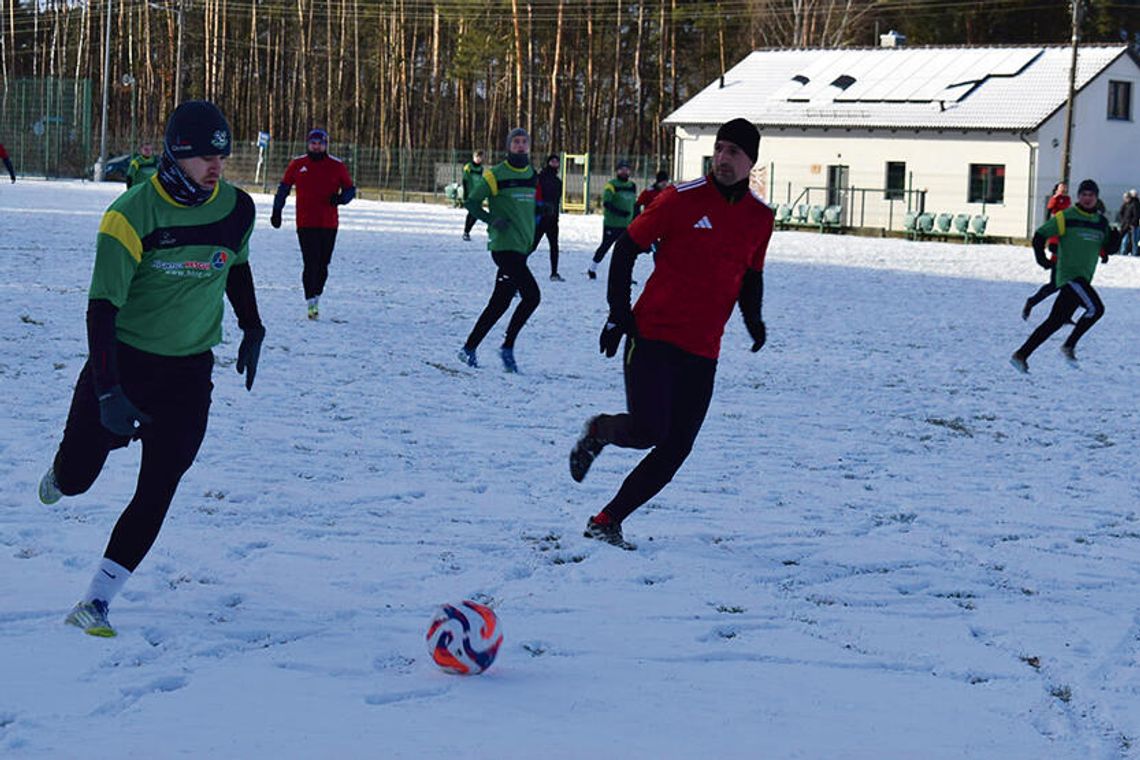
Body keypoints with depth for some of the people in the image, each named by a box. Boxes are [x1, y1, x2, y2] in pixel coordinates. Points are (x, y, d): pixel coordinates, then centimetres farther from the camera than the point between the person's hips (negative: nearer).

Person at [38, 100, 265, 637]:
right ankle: (61, 473, 43)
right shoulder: (131, 216, -19)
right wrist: (109, 391, -27)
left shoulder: (237, 208, -4)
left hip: (189, 372, 3)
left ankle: (96, 601, 1)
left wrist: (252, 330, 16)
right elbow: (102, 308, -20)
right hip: (123, 362, -3)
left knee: (157, 492, -7)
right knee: (76, 478, 3)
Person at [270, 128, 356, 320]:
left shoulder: (337, 166, 3)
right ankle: (311, 303, -7)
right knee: (310, 263, -9)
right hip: (305, 224, -1)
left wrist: (341, 198, -12)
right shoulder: (297, 164, 4)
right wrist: (276, 211, 12)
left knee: (323, 264, 6)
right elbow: (284, 188, 15)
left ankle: (316, 297, 23)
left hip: (329, 224, 1)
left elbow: (350, 189, 10)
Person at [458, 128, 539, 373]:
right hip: (504, 246, -8)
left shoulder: (532, 175, 15)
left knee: (499, 303, 9)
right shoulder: (496, 175, -6)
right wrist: (493, 219, -15)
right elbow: (472, 203, -1)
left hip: (521, 248, 8)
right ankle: (507, 348, -7)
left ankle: (469, 348, 17)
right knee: (532, 295, -17)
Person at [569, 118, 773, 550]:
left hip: (703, 352, 4)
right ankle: (599, 430, 19)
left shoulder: (761, 217, 7)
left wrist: (753, 318, 3)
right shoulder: (683, 199, -7)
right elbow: (627, 247, -1)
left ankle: (607, 521, 13)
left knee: (676, 450, 0)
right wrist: (618, 313, -8)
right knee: (647, 430, -16)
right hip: (652, 334, -4)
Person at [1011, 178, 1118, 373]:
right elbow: (1039, 236, -1)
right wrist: (1043, 260, -8)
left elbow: (1108, 246, 20)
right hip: (1069, 274, -7)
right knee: (1095, 308, -22)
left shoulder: (1101, 222, 14)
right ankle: (1069, 346, -9)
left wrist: (1116, 236, -1)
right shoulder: (1066, 217, -4)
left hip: (1083, 279, 7)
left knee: (1056, 321, 5)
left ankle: (1021, 355, 10)